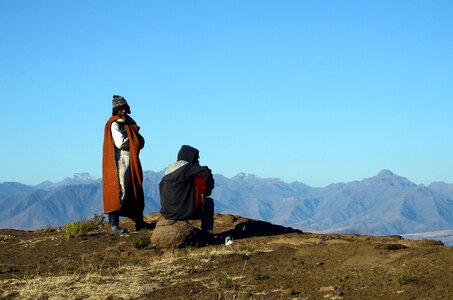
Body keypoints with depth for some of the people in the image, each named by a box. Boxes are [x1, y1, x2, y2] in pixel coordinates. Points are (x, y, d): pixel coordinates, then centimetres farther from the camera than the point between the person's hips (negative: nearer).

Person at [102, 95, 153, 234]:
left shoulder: (129, 123, 18)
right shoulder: (114, 125, -7)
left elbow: (141, 142, 12)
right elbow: (120, 143, -17)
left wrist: (129, 142, -8)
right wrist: (134, 142, -2)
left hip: (132, 163, 9)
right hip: (120, 163, -9)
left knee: (136, 193, 12)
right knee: (119, 193, -13)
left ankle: (139, 221, 19)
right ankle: (113, 225, -15)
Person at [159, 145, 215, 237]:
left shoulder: (169, 170, 10)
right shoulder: (188, 168, -11)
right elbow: (207, 174, -21)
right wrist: (207, 190, -4)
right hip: (185, 212, -7)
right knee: (209, 202, 17)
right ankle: (207, 233, 13)